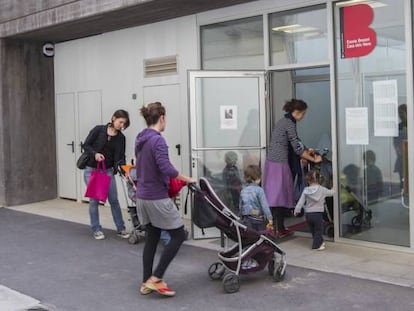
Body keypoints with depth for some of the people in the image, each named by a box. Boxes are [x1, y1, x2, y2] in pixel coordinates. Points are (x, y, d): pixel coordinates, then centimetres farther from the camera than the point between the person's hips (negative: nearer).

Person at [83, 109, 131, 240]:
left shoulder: (121, 138, 0)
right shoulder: (98, 129, -8)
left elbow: (120, 157, -5)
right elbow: (86, 145, -6)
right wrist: (95, 153, -24)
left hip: (108, 171, 2)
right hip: (91, 170, -2)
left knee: (114, 200, 1)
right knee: (94, 200, 0)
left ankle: (121, 229, 12)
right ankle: (96, 229, 13)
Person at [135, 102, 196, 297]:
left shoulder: (140, 139, 9)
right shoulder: (157, 140, -19)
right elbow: (166, 169, -28)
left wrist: (175, 179, 18)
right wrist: (186, 179, -13)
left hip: (143, 196, 9)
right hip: (157, 198, -9)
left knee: (151, 239, 15)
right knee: (178, 235, 2)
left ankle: (146, 283, 19)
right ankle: (155, 279, 1)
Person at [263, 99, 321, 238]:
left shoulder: (283, 121, 17)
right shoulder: (289, 124, -12)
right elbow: (297, 148, -11)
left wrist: (306, 150, 25)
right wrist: (313, 159, -3)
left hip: (271, 162, 9)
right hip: (279, 164, -9)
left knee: (274, 195, 11)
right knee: (280, 196, -5)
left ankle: (280, 228, 17)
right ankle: (278, 229, -1)